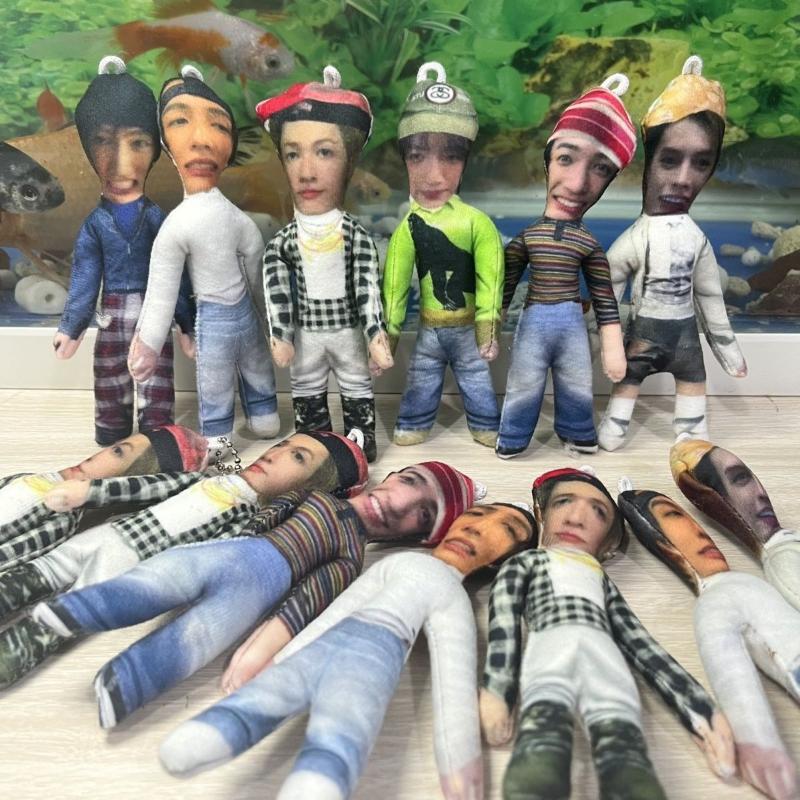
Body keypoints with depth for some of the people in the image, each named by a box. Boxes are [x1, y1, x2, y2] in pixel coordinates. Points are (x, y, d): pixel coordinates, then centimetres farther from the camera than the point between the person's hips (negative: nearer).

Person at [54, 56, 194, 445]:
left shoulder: (157, 218, -7)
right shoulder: (95, 223, -4)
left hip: (154, 313, -1)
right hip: (112, 315, 1)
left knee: (157, 380, 8)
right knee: (110, 381, 12)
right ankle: (112, 431, 23)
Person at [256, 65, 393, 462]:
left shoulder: (356, 236, -17)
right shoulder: (282, 241, -12)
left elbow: (368, 289, -17)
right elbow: (276, 292, -9)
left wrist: (376, 334, -19)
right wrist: (280, 336, -12)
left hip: (347, 329, -2)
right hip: (306, 332, 2)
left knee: (358, 389, 16)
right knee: (306, 392, 17)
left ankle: (363, 440, 32)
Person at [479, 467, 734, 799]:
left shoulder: (601, 579, 41)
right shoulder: (527, 561, 32)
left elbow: (642, 645, 25)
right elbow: (503, 619, 10)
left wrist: (701, 711, 8)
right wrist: (495, 689, -10)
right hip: (551, 643, -2)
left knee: (621, 742, -33)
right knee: (545, 723, -37)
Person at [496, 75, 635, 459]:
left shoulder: (591, 245, -5)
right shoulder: (524, 238, -8)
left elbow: (605, 300, 0)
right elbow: (504, 289, 0)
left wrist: (613, 348, 0)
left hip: (572, 322, 2)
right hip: (533, 321, -1)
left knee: (576, 387, 16)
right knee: (524, 386, 9)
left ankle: (578, 434, 37)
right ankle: (512, 438, 27)